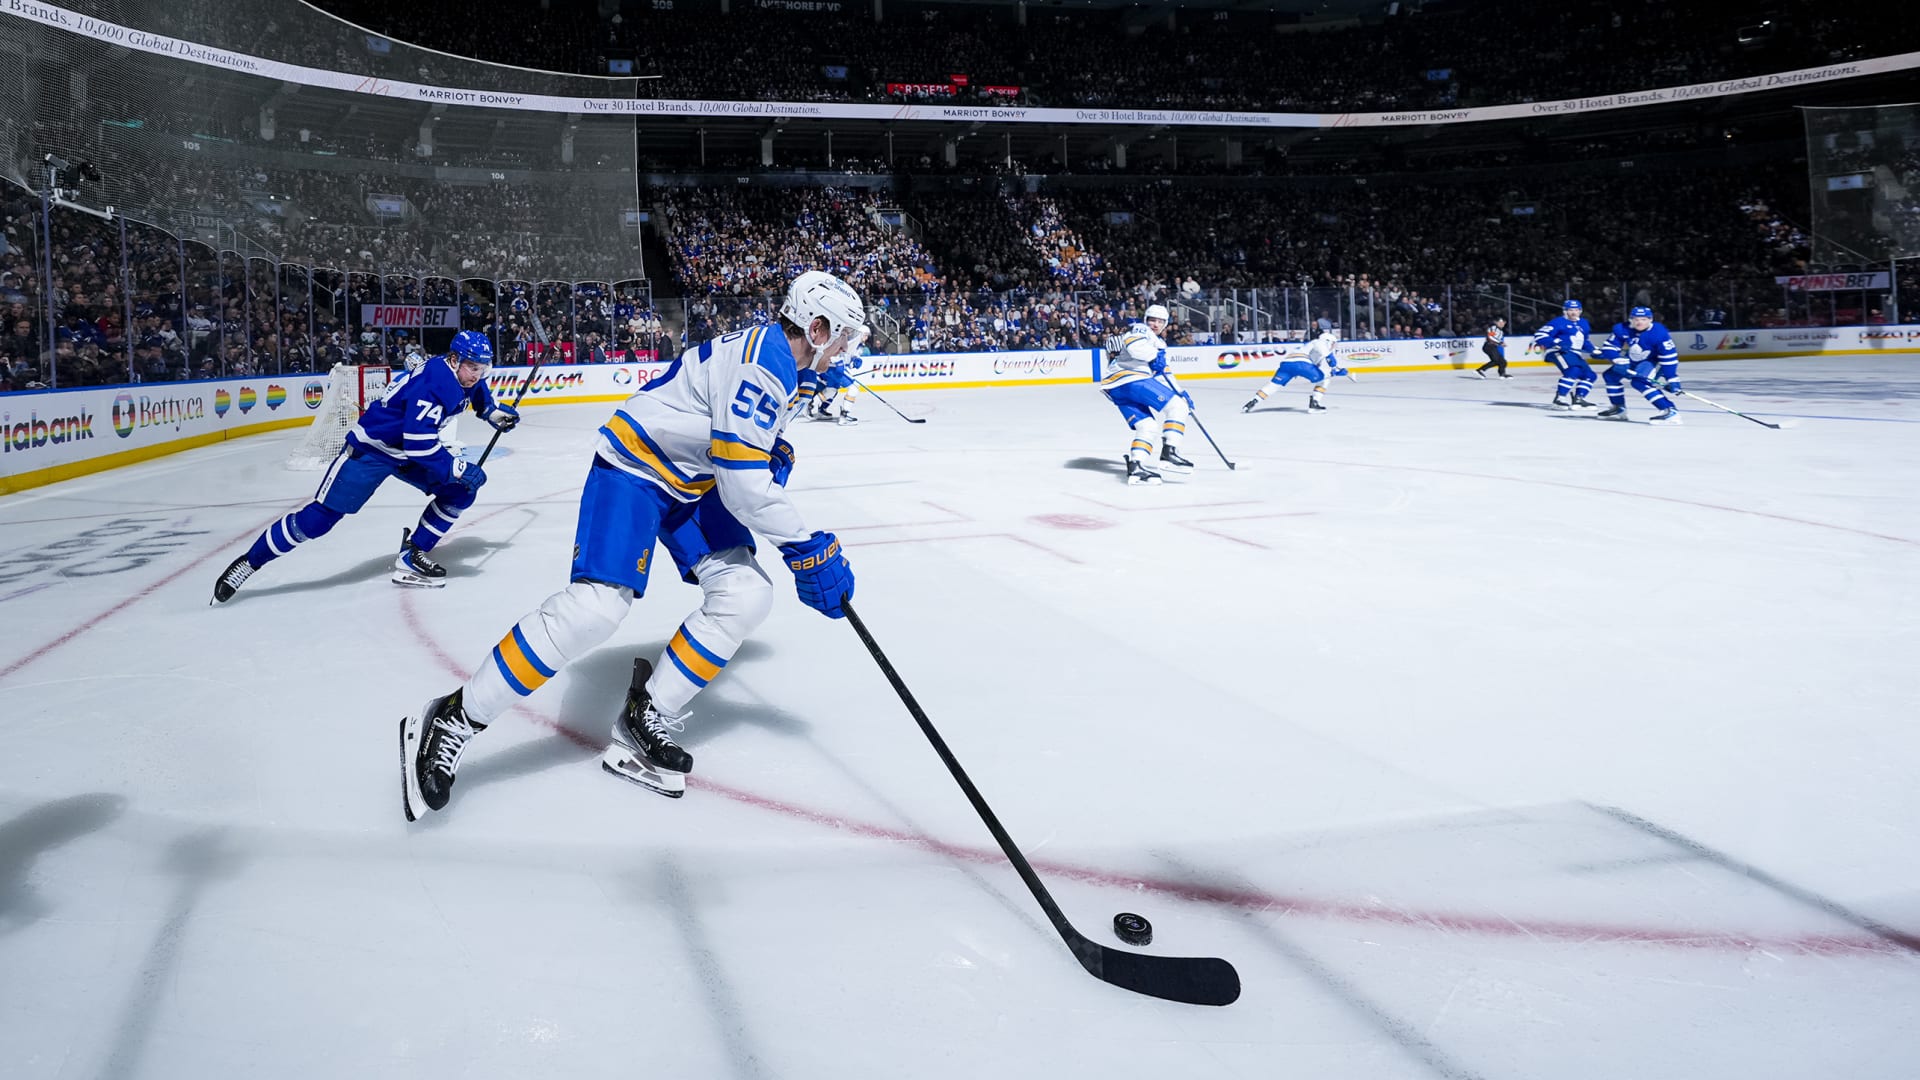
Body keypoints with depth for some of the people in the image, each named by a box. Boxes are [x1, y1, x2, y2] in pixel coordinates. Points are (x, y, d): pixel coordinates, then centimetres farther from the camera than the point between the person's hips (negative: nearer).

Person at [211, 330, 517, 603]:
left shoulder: (462, 372, -5)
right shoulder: (433, 382, -32)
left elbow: (476, 389, 22)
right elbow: (417, 442, -37)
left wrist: (494, 412, 6)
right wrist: (458, 469, -32)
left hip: (413, 449, 8)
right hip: (370, 448, -8)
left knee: (460, 491, -2)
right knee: (319, 517, -8)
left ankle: (410, 559, 6)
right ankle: (249, 562, 7)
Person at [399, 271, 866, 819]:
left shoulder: (792, 368, 8)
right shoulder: (763, 362, -25)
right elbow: (743, 482, -28)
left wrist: (774, 453, 6)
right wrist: (807, 549, -22)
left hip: (692, 482, 10)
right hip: (635, 464, -10)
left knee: (747, 593, -6)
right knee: (596, 606, -23)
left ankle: (648, 719, 1)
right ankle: (452, 722, -11)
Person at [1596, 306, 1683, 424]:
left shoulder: (1659, 333, -31)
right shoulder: (1622, 329, -17)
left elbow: (1669, 357, -30)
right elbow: (1609, 347, -12)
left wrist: (1672, 380, -33)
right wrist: (1620, 362, -28)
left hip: (1654, 362, -7)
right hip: (1633, 361, 7)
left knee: (1640, 382, -32)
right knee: (1610, 375, 10)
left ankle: (1670, 411, -38)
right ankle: (1619, 409, 28)